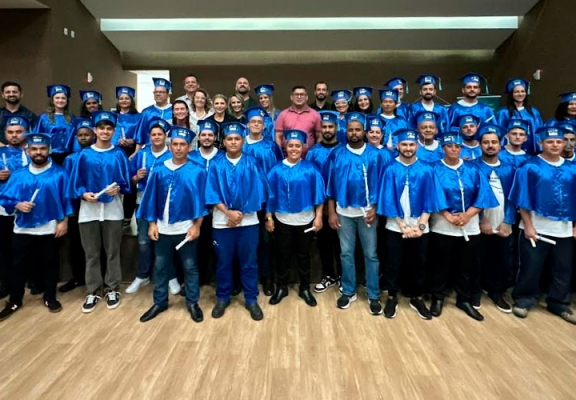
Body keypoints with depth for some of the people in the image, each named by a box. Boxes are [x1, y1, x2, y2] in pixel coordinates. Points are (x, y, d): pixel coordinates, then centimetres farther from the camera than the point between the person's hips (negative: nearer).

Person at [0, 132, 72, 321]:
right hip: (23, 229, 2)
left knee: (50, 264, 10)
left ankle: (50, 298, 27)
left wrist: (63, 221, -8)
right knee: (19, 266, 11)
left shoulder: (59, 173, -3)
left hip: (49, 229, -2)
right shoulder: (19, 175, 5)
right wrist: (17, 205, -15)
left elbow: (66, 200, -4)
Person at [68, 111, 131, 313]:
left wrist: (118, 188, -18)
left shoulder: (119, 155, 3)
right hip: (89, 210, 1)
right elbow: (75, 182, 3)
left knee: (112, 252, 8)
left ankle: (112, 289, 21)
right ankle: (93, 291, 20)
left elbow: (126, 182, 1)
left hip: (113, 210, -1)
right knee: (91, 254, 8)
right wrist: (83, 193, -15)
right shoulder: (84, 155, 4)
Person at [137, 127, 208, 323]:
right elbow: (151, 198, 4)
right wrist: (152, 223, -1)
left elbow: (201, 200, -5)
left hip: (186, 228, -2)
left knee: (190, 267, 9)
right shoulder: (159, 170, 1)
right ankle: (159, 302, 30)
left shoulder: (197, 171, -6)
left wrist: (196, 226, -9)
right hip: (163, 228, 3)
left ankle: (193, 303, 24)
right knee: (160, 267, 14)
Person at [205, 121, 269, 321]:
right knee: (223, 262, 10)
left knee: (249, 261, 7)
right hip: (222, 221, 1)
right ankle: (222, 298, 27)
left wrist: (241, 214, -10)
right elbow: (212, 195, -2)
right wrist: (228, 213, -14)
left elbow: (257, 192, -3)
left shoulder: (252, 164, 0)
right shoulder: (216, 166, 2)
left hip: (248, 221, 0)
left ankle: (251, 299, 21)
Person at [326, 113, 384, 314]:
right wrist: (331, 212, -2)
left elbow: (380, 184, 1)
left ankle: (373, 295, 18)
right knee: (346, 253, 10)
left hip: (367, 211, -1)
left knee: (371, 254, 7)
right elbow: (331, 185, 2)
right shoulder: (337, 154, 0)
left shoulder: (375, 154, -2)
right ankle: (348, 292, 24)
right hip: (344, 212, 1)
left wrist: (375, 209, -8)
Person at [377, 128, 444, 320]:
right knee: (394, 264, 8)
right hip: (395, 227, -1)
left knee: (418, 264, 13)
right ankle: (392, 298, 25)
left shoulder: (426, 170, -2)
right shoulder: (391, 170, -7)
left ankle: (417, 298, 30)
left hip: (420, 227, 2)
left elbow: (429, 200, -2)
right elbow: (388, 201, -7)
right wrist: (403, 226, -11)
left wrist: (420, 225, -11)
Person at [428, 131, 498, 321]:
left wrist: (467, 215, -14)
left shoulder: (472, 170, 5)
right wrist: (448, 216, -18)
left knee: (467, 265, 12)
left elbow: (482, 196, -1)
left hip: (470, 227, 3)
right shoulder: (435, 169, -3)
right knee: (440, 264, 7)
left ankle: (464, 299, 28)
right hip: (442, 226, -3)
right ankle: (438, 298, 23)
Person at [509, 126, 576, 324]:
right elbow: (523, 200, -9)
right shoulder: (530, 167, -7)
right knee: (531, 267, 4)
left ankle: (559, 304, 29)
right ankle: (523, 300, 21)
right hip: (536, 227, -4)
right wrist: (528, 226, -13)